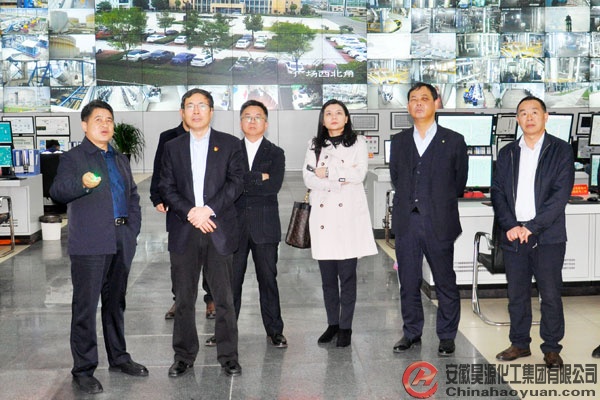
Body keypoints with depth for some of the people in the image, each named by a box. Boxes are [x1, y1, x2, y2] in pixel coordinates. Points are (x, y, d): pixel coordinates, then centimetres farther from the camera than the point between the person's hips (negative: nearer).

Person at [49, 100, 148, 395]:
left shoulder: (120, 160, 20)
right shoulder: (73, 158, 1)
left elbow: (133, 196, 23)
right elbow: (57, 192, -11)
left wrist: (133, 228, 10)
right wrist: (82, 183, -31)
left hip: (121, 243, 6)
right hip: (89, 244, -6)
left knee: (115, 303, 16)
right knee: (86, 307, -3)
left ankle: (118, 357, 28)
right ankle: (83, 370, 5)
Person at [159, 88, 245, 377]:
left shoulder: (230, 144, 6)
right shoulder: (172, 148, 12)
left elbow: (236, 182, -3)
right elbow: (166, 188, 5)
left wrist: (208, 209, -14)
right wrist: (190, 212, -11)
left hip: (219, 231, -1)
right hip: (183, 232, 2)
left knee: (224, 298, 3)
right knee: (183, 299, 7)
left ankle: (228, 356, 15)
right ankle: (184, 357, 20)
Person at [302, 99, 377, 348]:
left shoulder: (357, 142, 8)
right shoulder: (314, 145, 13)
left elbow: (359, 174, -7)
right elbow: (308, 178, 0)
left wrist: (328, 173, -7)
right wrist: (342, 178, -12)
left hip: (349, 215, -2)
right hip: (323, 216, 2)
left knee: (347, 275, -1)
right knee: (327, 276, 6)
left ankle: (345, 327, 7)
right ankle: (332, 324, 18)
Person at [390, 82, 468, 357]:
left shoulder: (453, 141, 1)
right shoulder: (399, 142, 11)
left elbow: (459, 182, 8)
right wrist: (409, 203, 13)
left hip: (439, 224, -3)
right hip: (407, 222, 3)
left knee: (445, 283, 5)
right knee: (408, 283, 10)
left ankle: (446, 336, 19)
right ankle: (411, 332, 24)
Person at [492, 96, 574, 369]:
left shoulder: (560, 150, 1)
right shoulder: (507, 153, 12)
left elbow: (561, 194, -7)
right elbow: (498, 192, 6)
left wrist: (532, 227, -13)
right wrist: (510, 226, -9)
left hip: (548, 236, -3)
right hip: (513, 235, 3)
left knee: (550, 294, 1)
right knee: (516, 294, 9)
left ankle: (551, 348, 14)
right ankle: (519, 344, 22)